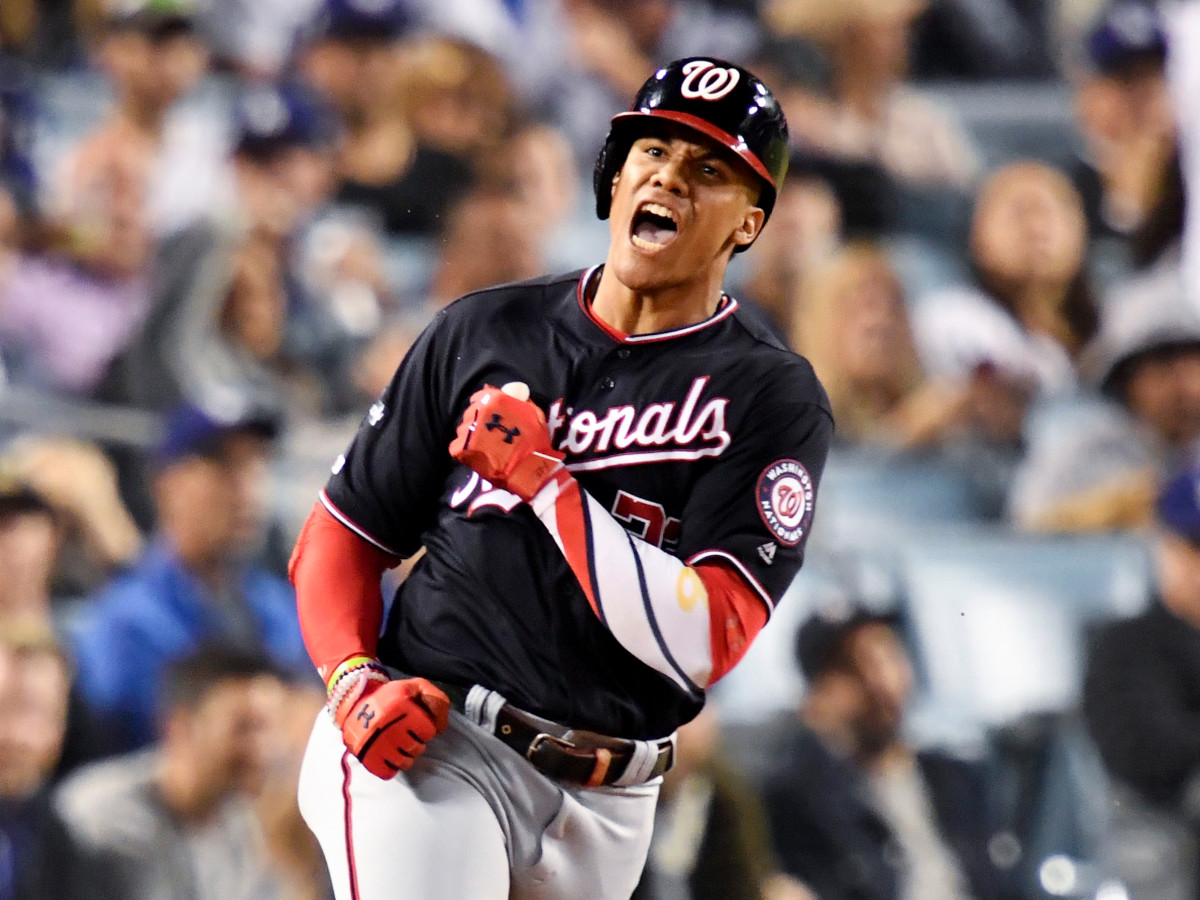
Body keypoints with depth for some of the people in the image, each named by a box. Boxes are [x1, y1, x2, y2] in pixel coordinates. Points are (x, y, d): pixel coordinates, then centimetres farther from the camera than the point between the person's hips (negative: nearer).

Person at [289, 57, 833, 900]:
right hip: (431, 748, -1)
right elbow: (339, 538, 12)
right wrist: (355, 680, -8)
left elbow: (705, 641, -15)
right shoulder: (482, 332, 7)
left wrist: (541, 480, -15)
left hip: (599, 812, 1)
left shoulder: (772, 397, -2)